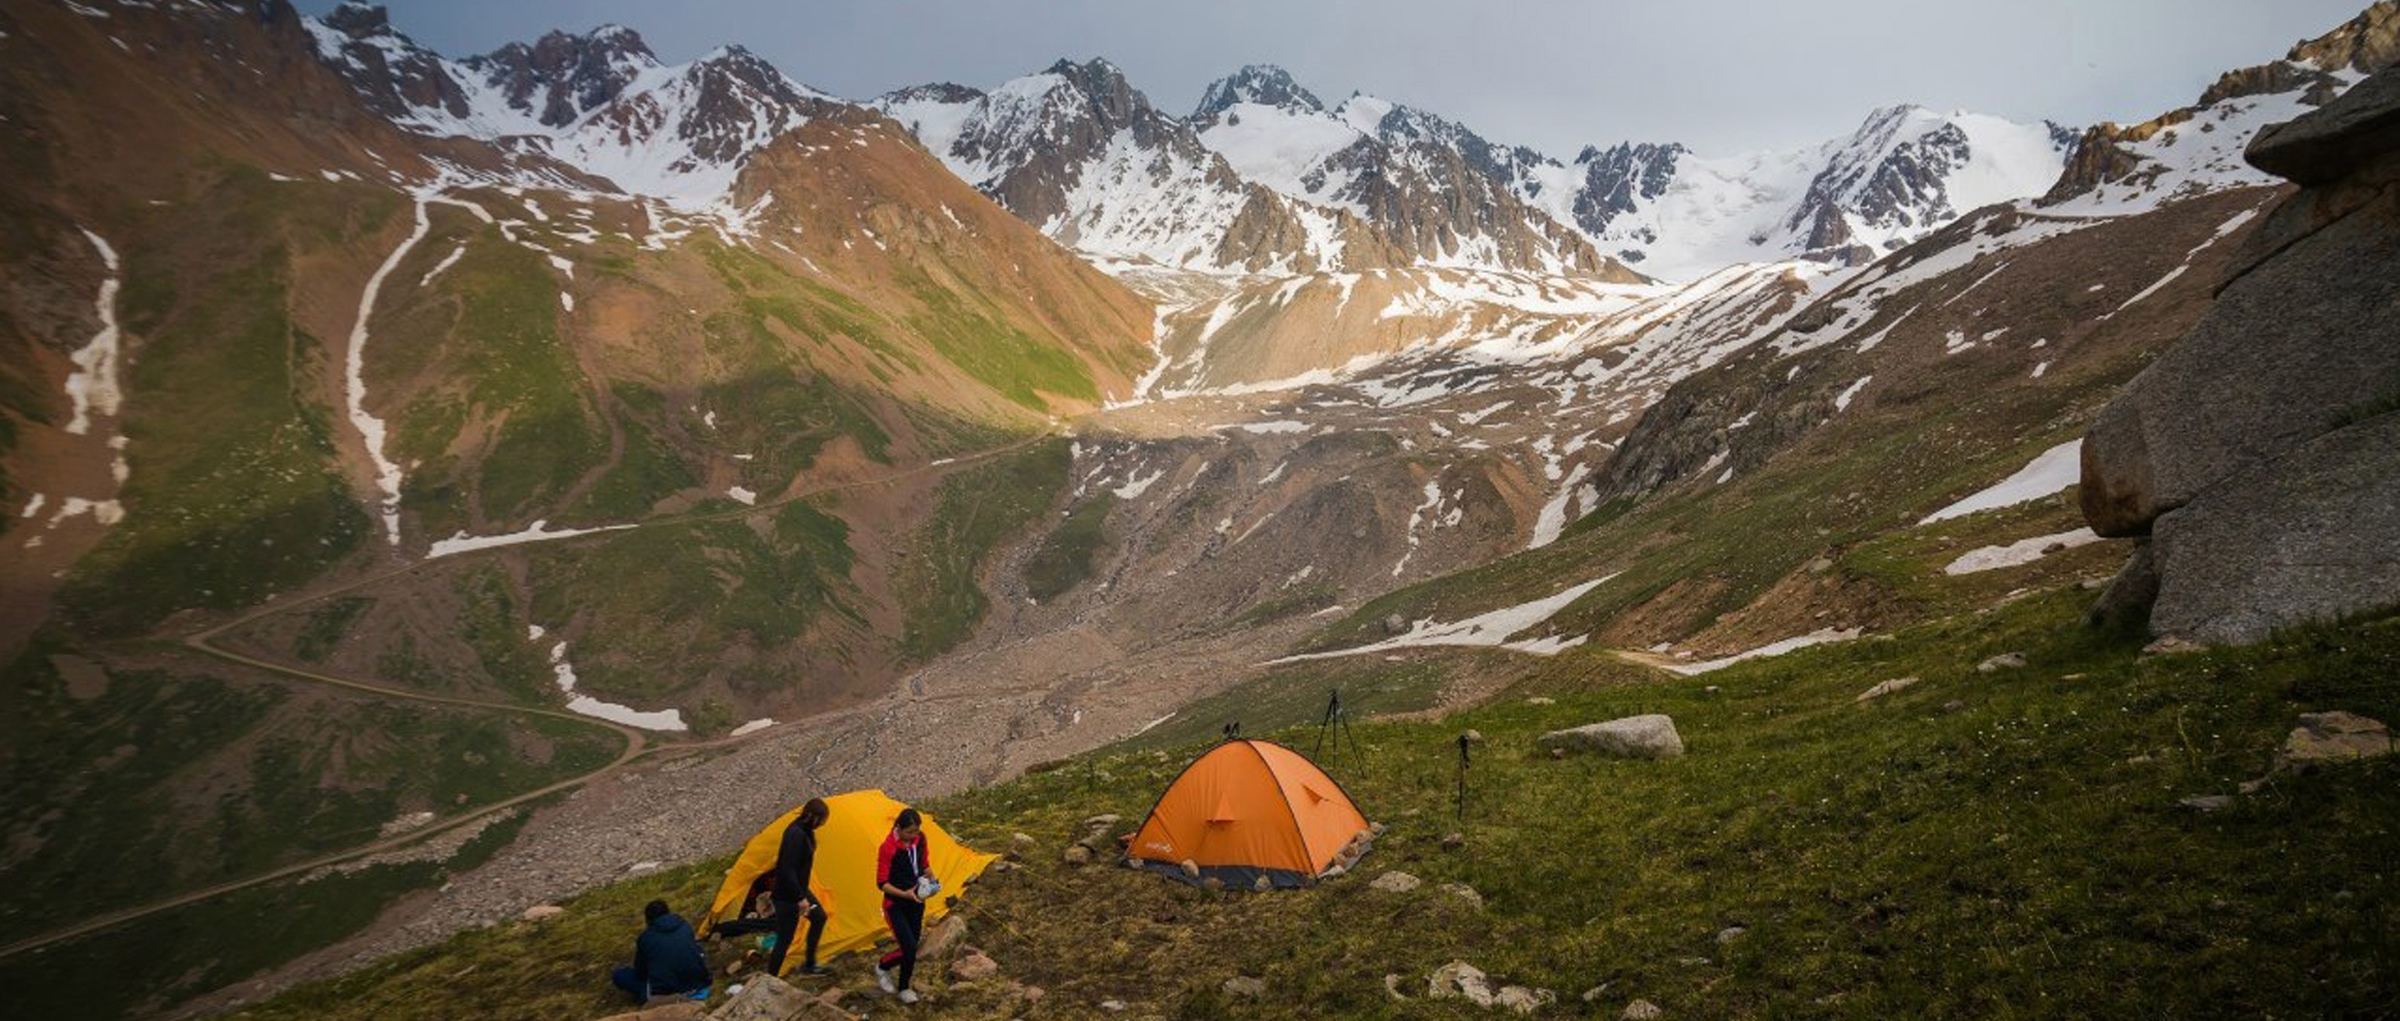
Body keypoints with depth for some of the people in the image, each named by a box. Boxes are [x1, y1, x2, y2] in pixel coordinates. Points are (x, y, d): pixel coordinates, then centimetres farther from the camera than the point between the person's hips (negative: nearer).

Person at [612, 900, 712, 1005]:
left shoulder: (645, 938, 1)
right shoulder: (685, 926, 8)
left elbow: (640, 971, 11)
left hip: (665, 990, -2)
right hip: (697, 983, 3)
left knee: (619, 975, 14)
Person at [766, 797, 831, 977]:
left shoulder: (804, 831, 2)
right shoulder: (795, 834, -28)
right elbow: (787, 870, -29)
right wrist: (800, 898, -26)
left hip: (798, 889, 10)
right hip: (787, 896, -10)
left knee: (819, 917, 22)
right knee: (784, 939, -2)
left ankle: (808, 964, 34)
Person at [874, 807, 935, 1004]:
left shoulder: (919, 840, -5)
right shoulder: (888, 847, -22)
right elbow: (882, 883, -17)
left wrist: (931, 879, -8)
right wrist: (905, 894, -28)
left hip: (916, 902, 5)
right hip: (895, 905, -5)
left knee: (911, 947, 9)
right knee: (909, 948, -12)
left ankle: (903, 989, 32)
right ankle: (882, 967, 18)